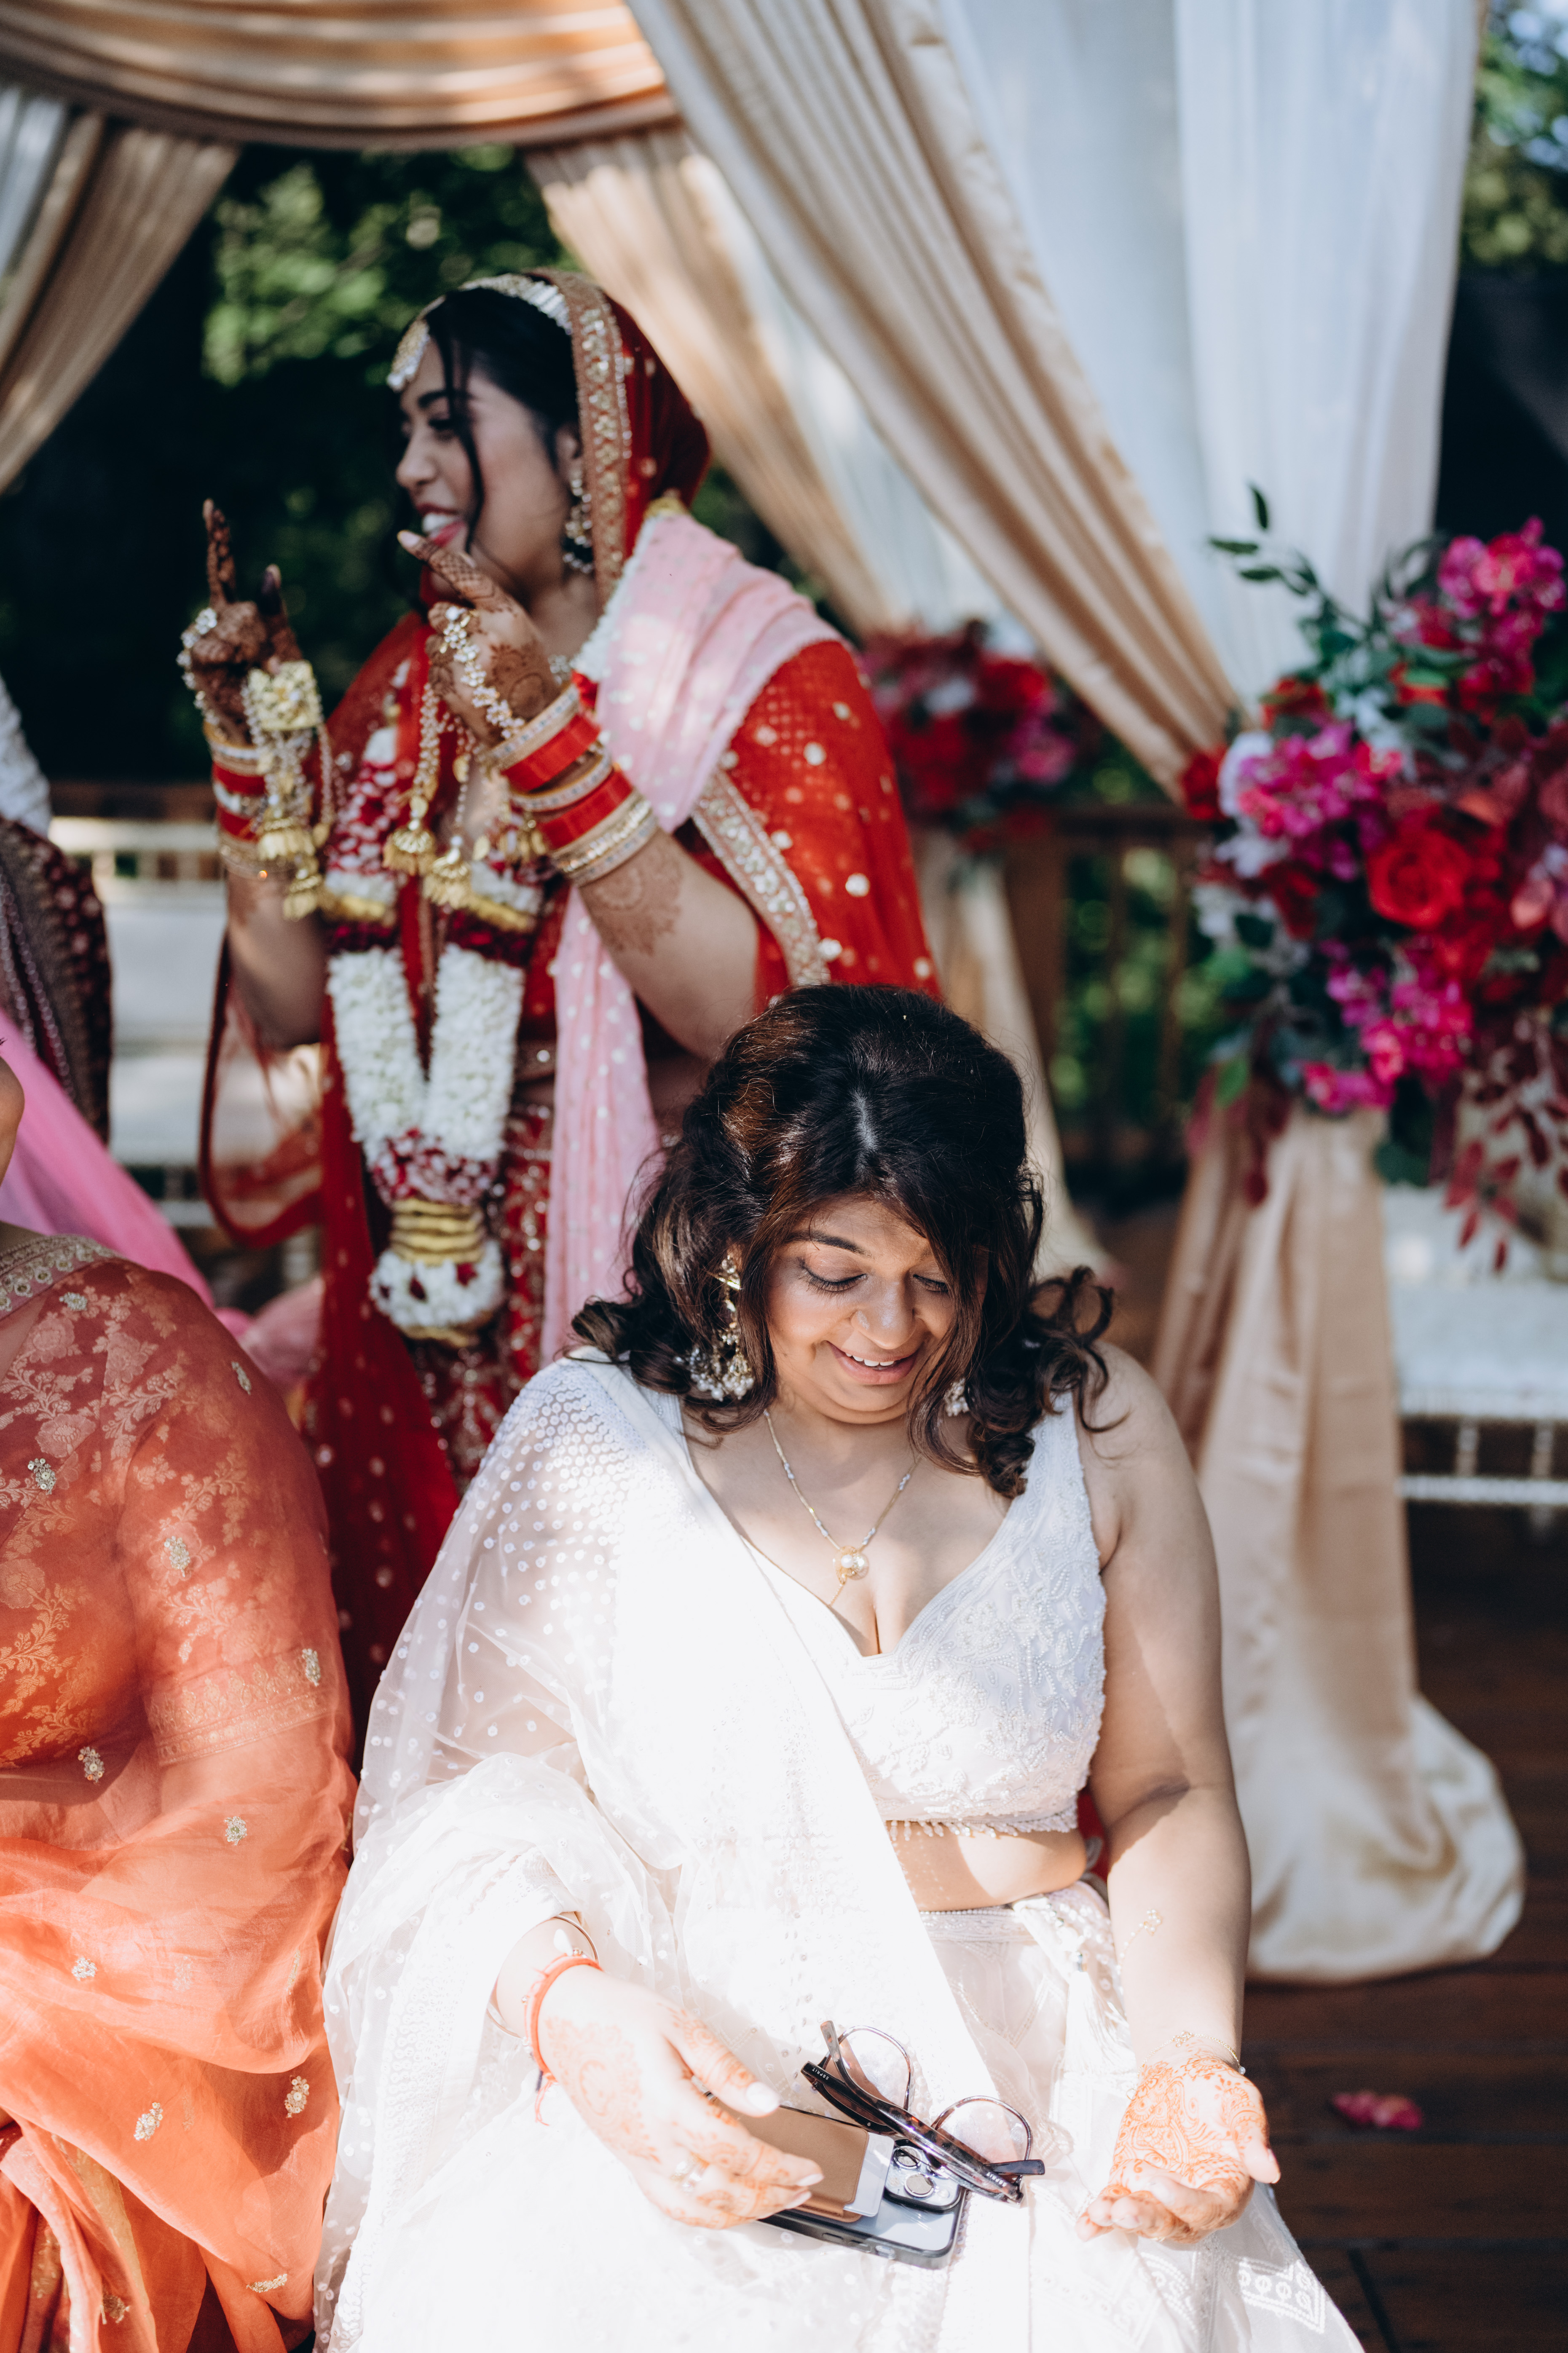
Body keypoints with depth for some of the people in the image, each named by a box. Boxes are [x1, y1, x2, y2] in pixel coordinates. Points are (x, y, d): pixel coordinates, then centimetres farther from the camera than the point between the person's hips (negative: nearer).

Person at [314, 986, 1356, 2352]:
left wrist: (1191, 2061, -6)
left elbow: (1170, 1795, 12)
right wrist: (572, 2009, -20)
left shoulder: (1095, 1427, 7)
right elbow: (463, 1792, 0)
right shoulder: (590, 1442, 2)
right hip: (678, 2085, -1)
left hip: (1034, 2077, 1)